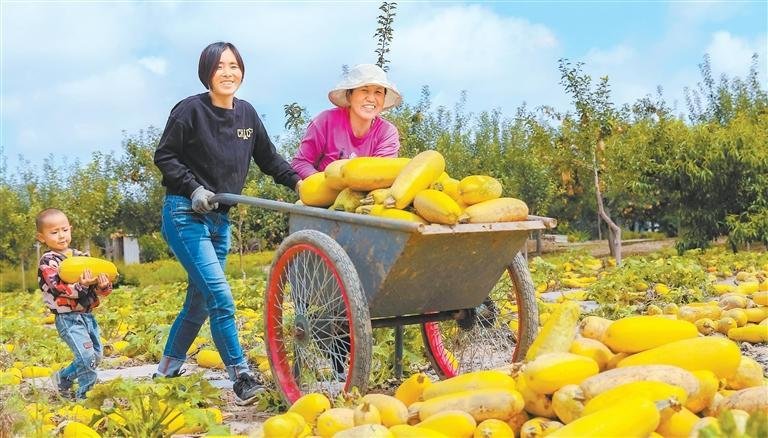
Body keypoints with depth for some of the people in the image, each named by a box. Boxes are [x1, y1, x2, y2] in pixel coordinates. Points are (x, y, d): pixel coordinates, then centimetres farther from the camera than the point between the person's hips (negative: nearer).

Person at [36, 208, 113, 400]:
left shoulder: (81, 256, 10)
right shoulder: (48, 262, -7)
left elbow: (98, 289, 9)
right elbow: (58, 287, -22)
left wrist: (104, 286, -14)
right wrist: (82, 285, -36)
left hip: (88, 315, 7)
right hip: (68, 318, -7)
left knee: (96, 357, 13)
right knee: (87, 357, -14)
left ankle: (63, 378, 32)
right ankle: (84, 395, 1)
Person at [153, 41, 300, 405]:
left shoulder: (246, 113, 6)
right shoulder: (190, 110, -11)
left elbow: (268, 158, 13)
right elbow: (164, 156, -7)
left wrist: (297, 182, 2)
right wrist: (193, 188, -17)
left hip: (220, 218, 7)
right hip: (185, 215, -7)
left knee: (201, 300, 14)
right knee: (220, 297, -16)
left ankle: (168, 368, 32)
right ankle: (242, 378, -9)